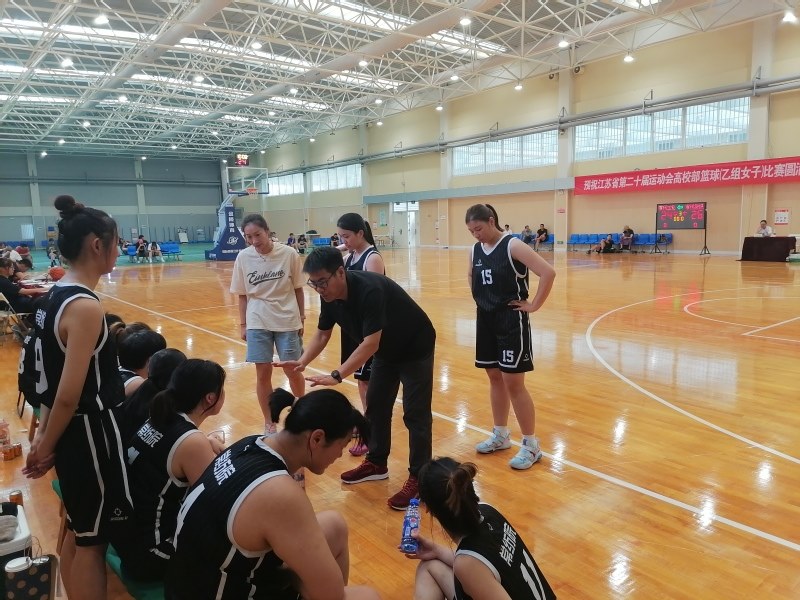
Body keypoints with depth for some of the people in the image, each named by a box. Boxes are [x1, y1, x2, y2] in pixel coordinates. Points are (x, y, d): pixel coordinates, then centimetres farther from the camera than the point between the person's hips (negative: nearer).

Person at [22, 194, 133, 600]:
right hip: (91, 433, -9)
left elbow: (56, 381, 10)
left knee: (78, 531, 22)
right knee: (92, 538, 7)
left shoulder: (56, 297, 6)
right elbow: (69, 394, -22)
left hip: (75, 432, 9)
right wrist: (46, 447, -7)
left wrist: (45, 440, 15)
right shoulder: (85, 307, -23)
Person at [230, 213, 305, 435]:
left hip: (287, 321, -1)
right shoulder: (243, 257, -4)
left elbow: (298, 289, 0)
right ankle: (269, 422, 22)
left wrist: (301, 319, 3)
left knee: (293, 371, 7)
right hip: (257, 323, 1)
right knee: (263, 373, 4)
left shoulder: (289, 254, -10)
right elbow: (243, 295, 4)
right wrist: (243, 324, 6)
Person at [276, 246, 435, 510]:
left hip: (415, 349, -8)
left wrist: (337, 375, -42)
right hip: (387, 351, 8)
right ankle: (376, 463, 28)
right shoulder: (330, 296, -11)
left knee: (415, 414, -5)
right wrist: (303, 361, -17)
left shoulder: (369, 289, -36)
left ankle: (418, 478, 5)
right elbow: (322, 334, 0)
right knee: (375, 405, 13)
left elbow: (370, 343, -39)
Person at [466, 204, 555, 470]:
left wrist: (533, 305, -17)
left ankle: (531, 445, 11)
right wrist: (481, 298, 12)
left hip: (511, 320, -7)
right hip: (486, 319, 7)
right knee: (495, 378, 15)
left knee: (513, 382, -4)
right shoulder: (475, 250, 6)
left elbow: (548, 272, -22)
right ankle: (501, 435, 31)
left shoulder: (513, 246, -15)